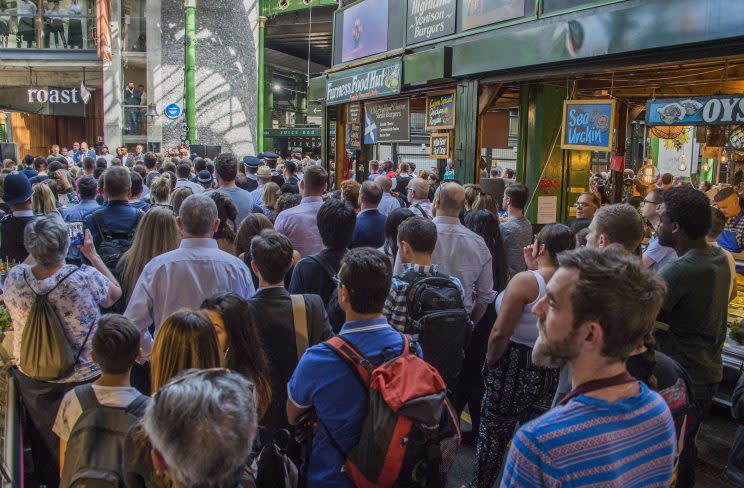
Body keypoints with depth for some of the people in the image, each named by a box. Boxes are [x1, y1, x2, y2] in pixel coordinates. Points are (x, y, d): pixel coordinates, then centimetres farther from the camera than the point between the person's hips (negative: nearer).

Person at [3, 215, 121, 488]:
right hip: (82, 378, -3)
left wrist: (34, 254, 9)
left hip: (32, 380, 4)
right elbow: (114, 294, -7)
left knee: (44, 441, 28)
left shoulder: (15, 278, -19)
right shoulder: (85, 278, -29)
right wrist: (93, 255, 0)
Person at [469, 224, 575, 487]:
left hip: (514, 367, -5)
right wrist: (534, 268, 7)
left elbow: (500, 333, -21)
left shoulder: (525, 280, -21)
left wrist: (490, 363, -5)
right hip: (550, 372, 6)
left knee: (493, 432, 13)